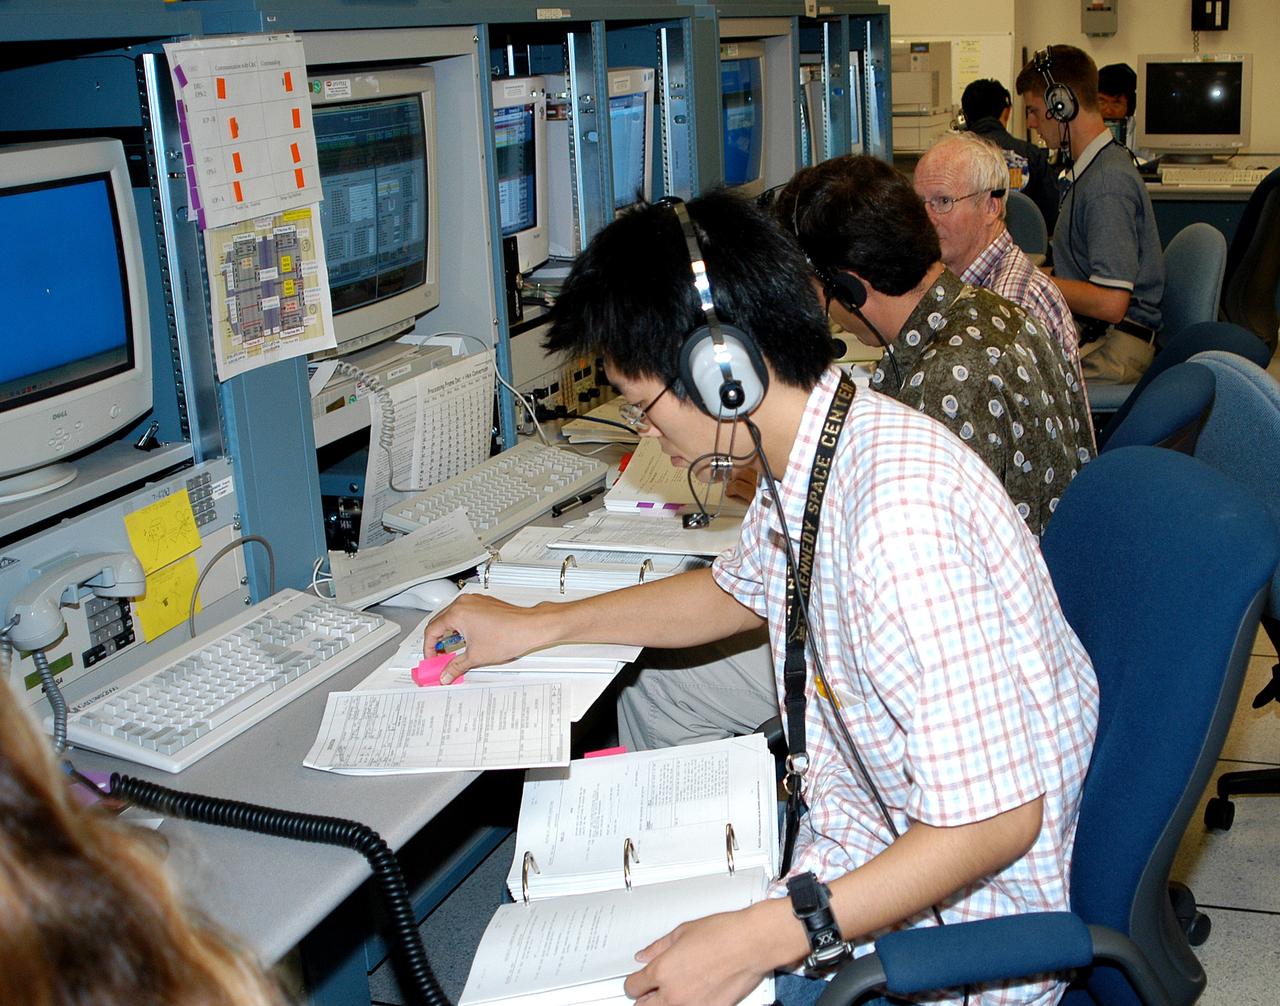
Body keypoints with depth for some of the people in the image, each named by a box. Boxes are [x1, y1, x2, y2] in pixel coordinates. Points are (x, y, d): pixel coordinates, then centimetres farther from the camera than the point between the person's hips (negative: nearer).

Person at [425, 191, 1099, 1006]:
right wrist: (535, 626, 20)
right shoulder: (806, 457, -2)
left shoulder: (901, 522, -33)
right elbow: (738, 591, 19)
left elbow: (996, 817, -30)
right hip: (861, 849, 8)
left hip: (941, 925, -8)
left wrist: (761, 938, -31)